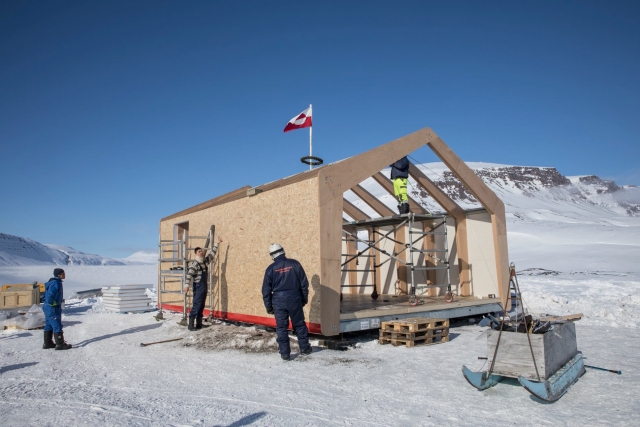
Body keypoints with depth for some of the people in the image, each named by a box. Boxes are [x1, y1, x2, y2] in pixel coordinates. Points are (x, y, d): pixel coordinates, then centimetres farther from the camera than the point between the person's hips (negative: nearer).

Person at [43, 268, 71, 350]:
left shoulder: (52, 282, 11)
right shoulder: (56, 283, -21)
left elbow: (48, 295, 19)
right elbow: (50, 296, -29)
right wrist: (53, 303, -15)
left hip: (48, 307, 10)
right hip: (53, 309, -10)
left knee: (49, 326, 17)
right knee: (57, 326, -4)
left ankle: (47, 343, 26)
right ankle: (60, 344, 2)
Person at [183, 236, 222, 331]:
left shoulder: (205, 260, 9)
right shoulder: (194, 263, -14)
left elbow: (212, 253, 22)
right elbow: (189, 274, -24)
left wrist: (217, 243, 25)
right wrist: (187, 285, -35)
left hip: (204, 286, 8)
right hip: (198, 286, -8)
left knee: (201, 306, 11)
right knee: (196, 306, -10)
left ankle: (199, 324, 18)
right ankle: (191, 325, -7)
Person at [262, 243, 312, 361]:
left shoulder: (271, 269, -2)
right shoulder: (294, 264, -1)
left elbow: (266, 290, 1)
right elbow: (304, 283, 2)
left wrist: (268, 306, 10)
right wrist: (304, 298, 13)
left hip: (278, 300, -1)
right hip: (294, 299, 1)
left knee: (281, 327, 8)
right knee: (299, 324, 14)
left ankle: (285, 353, 11)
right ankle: (305, 348, 24)